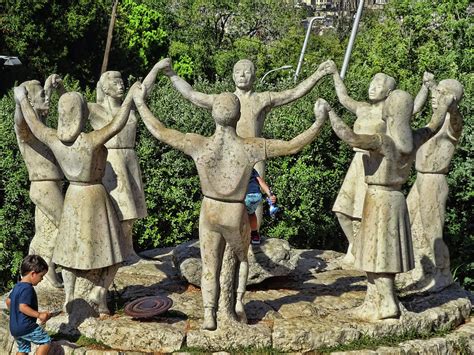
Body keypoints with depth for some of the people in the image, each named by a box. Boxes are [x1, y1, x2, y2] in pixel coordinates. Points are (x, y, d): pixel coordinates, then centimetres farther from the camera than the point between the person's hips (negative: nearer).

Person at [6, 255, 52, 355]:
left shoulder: (17, 286, 11)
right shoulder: (27, 289, -19)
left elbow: (8, 301, 22)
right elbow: (23, 307, -27)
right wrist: (39, 315, -24)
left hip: (14, 328, 10)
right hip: (26, 327, -10)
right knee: (46, 341, 1)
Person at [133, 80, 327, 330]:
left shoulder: (199, 145, -20)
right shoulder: (250, 148, -23)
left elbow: (160, 132, -11)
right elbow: (293, 146, -15)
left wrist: (140, 104, 2)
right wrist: (319, 122, -5)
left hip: (209, 213, 1)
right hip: (237, 216, 0)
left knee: (210, 266, 13)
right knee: (242, 258, 28)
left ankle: (209, 315, 1)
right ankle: (239, 301, 16)